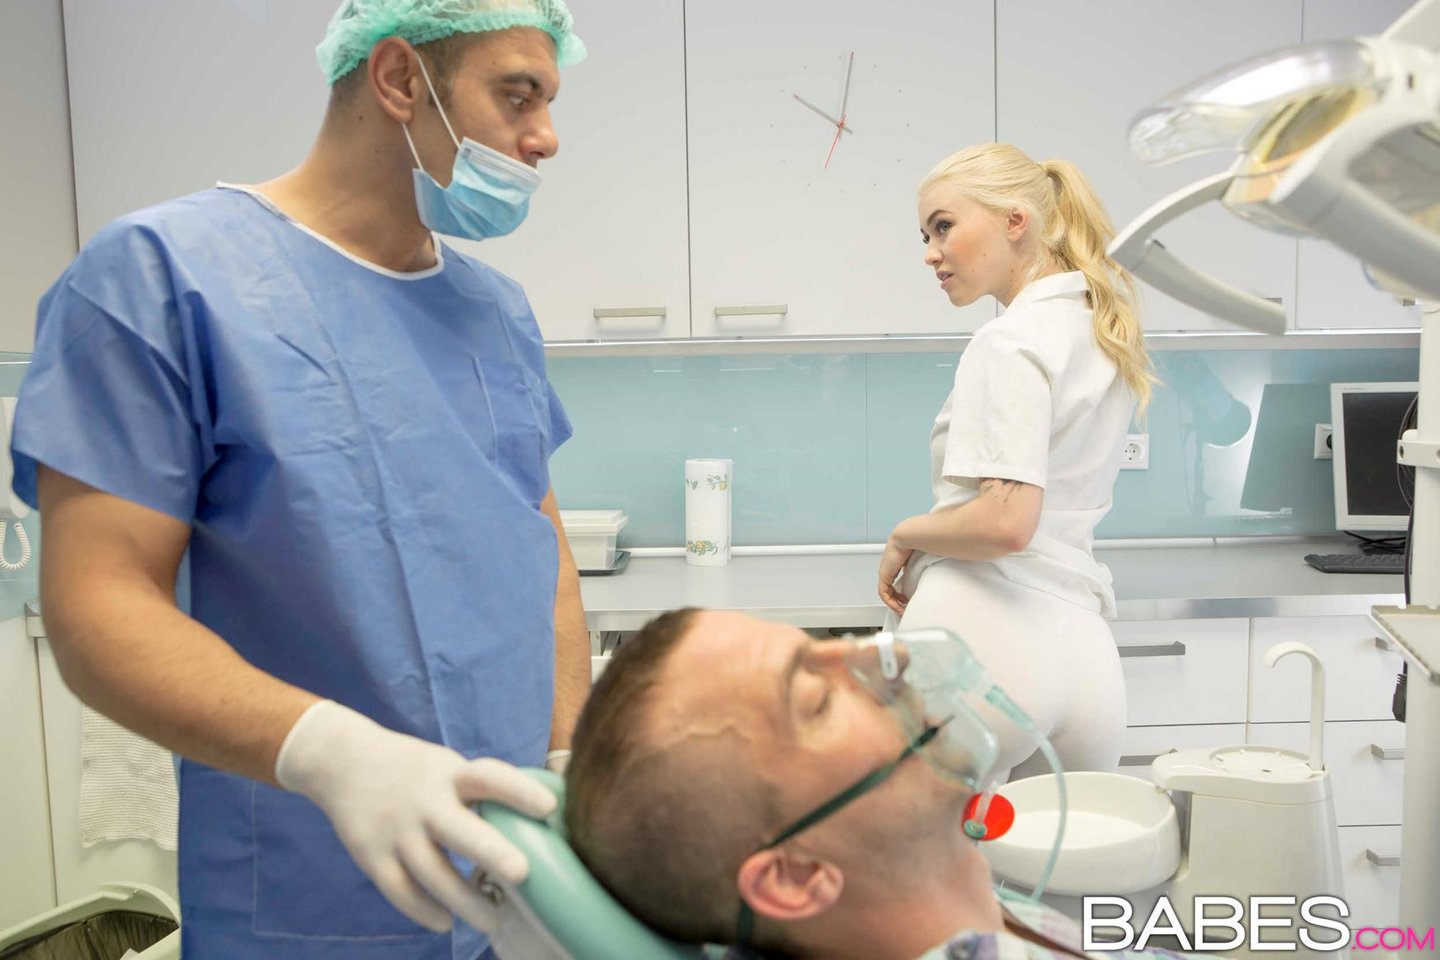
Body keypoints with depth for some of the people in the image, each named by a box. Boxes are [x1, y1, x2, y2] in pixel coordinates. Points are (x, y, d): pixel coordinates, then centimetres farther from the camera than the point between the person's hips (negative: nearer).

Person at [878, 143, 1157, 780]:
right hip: (1083, 647, 9)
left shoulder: (1011, 341, -10)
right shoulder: (1105, 328, 16)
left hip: (984, 633, -9)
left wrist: (905, 535, -5)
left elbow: (1005, 521, -20)